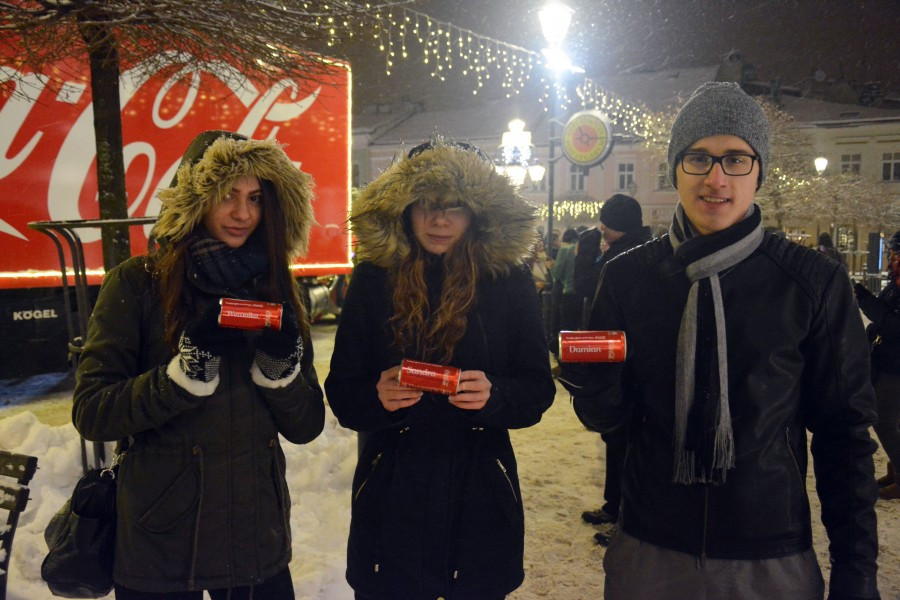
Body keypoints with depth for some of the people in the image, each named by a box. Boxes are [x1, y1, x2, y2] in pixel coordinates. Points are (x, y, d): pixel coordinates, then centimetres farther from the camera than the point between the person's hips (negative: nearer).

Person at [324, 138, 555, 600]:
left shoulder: (509, 280, -3)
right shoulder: (373, 279, -3)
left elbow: (538, 388, 0)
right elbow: (341, 392, -1)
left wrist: (494, 395, -20)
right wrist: (377, 397, -22)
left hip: (480, 497, 1)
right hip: (391, 497, 0)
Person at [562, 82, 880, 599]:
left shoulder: (815, 283, -8)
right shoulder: (628, 276, -4)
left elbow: (844, 432, -2)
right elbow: (606, 415, 0)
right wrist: (595, 385, -22)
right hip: (648, 551, 2)